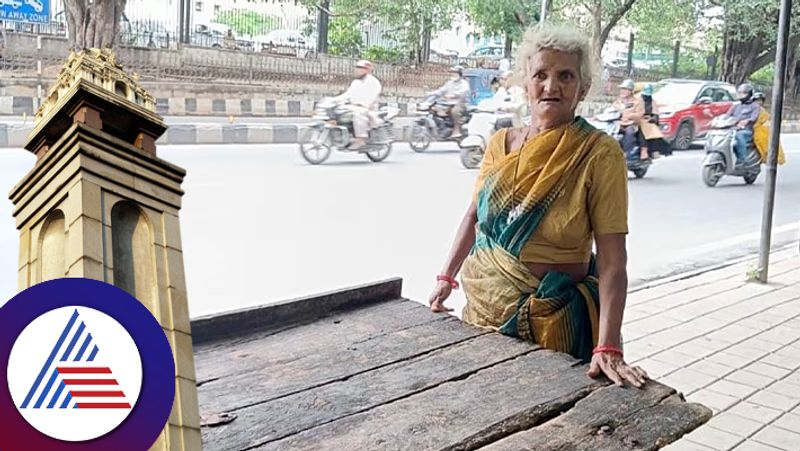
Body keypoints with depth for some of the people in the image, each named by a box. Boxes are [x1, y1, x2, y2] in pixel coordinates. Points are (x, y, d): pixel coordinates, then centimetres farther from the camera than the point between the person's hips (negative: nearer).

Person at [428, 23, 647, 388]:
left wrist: (608, 348, -27)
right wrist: (446, 277, 5)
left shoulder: (600, 154, -15)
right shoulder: (501, 144, -1)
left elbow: (612, 259, -20)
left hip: (552, 317, -4)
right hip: (483, 308, 5)